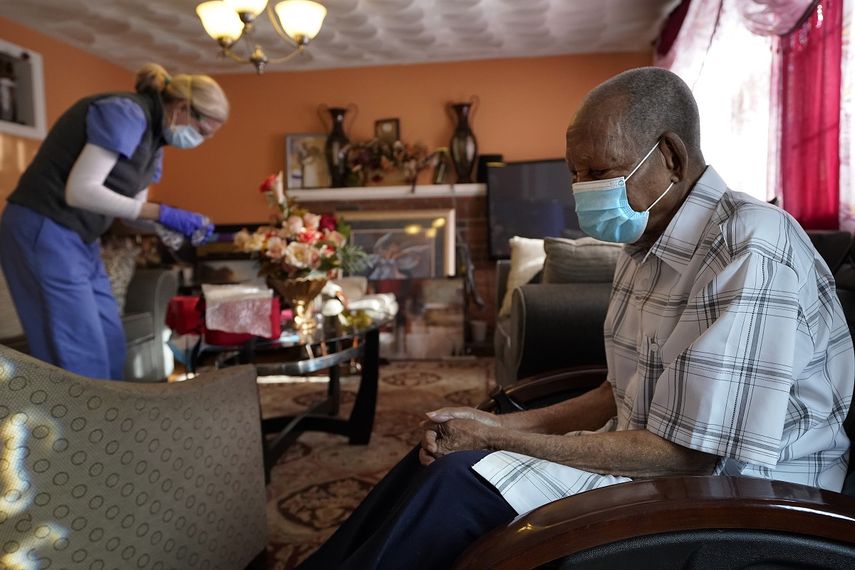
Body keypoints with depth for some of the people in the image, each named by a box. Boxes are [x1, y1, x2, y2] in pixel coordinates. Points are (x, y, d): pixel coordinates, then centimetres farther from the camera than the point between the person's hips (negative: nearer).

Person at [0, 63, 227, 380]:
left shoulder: (156, 135, 11)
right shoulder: (127, 113, -18)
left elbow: (132, 207, 12)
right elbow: (81, 190, -25)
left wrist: (183, 224, -5)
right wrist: (161, 213, -24)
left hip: (81, 239, 9)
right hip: (44, 231, -9)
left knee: (110, 342, 9)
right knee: (80, 352, -8)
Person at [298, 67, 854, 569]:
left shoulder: (750, 255, -22)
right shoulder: (648, 244, 7)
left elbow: (688, 451, -25)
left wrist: (500, 438, -20)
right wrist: (502, 424, -3)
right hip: (651, 457, 8)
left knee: (465, 483, -22)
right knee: (443, 457, -4)